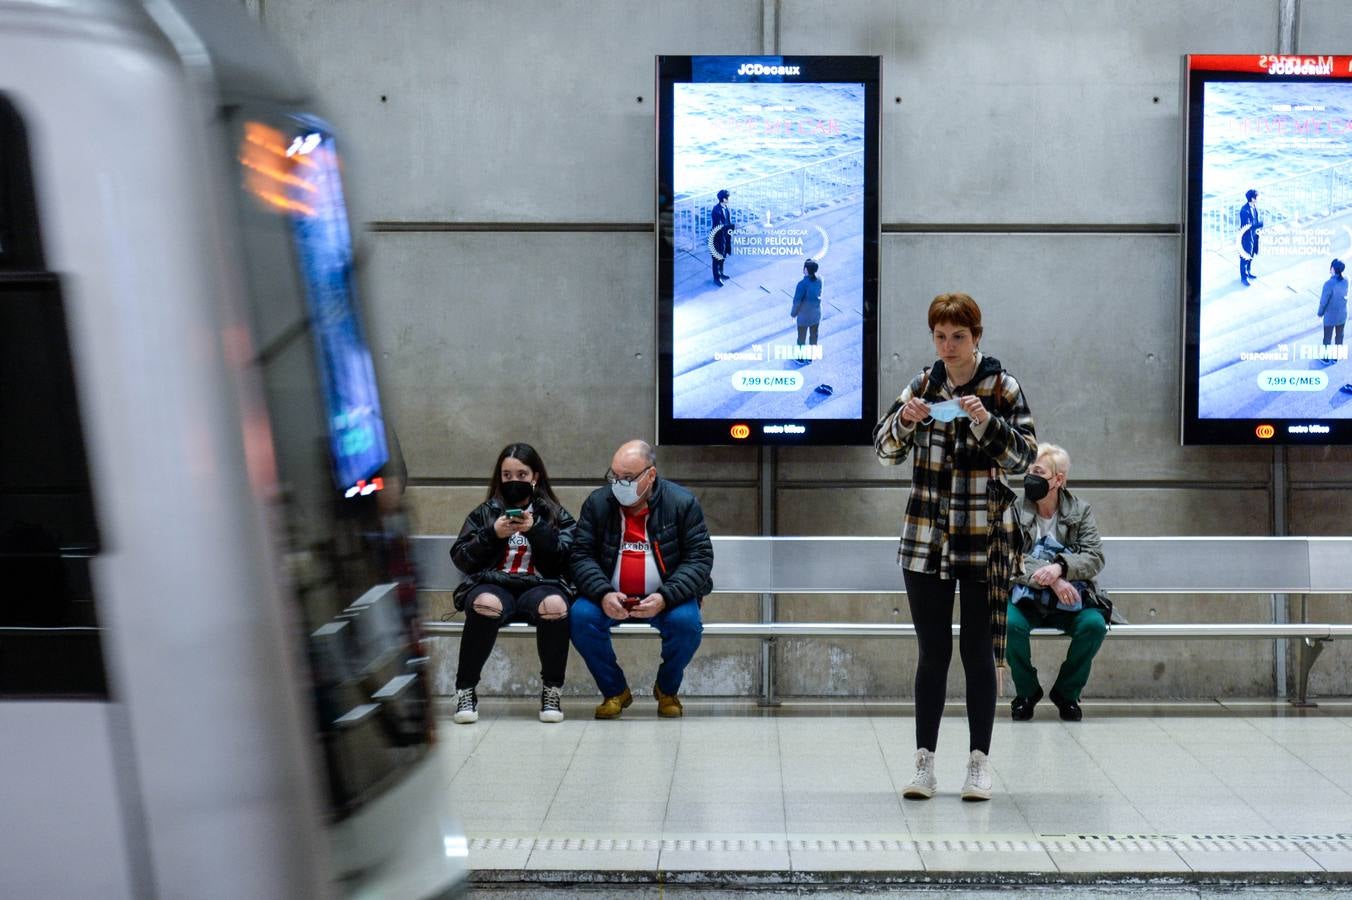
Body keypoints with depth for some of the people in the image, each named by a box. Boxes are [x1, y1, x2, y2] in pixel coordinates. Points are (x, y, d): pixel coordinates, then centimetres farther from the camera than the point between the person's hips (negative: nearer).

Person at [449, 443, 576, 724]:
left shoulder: (555, 514, 17)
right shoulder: (485, 512, 18)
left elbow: (565, 559, 2)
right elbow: (460, 558, 9)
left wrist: (536, 530, -9)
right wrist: (492, 534, -5)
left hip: (540, 585, 0)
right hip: (492, 584, 0)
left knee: (554, 605, -36)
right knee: (486, 604, -37)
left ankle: (552, 691, -18)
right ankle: (465, 691, -22)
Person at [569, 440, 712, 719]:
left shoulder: (683, 502, -5)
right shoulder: (597, 502, 0)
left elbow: (700, 557, -8)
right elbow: (582, 556, -2)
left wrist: (665, 597, -22)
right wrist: (603, 594, -22)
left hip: (666, 598, -1)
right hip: (611, 598, 2)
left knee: (687, 622, -32)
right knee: (580, 616, -28)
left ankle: (667, 690, 0)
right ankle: (615, 691, -4)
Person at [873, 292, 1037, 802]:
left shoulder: (1002, 387, -1)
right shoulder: (922, 385, 7)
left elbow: (1025, 456, -6)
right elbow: (886, 451, 6)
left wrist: (987, 422, -22)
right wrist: (905, 421, -14)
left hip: (985, 541, -2)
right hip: (926, 539, 2)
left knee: (978, 651, 2)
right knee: (932, 651, 5)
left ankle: (979, 762, 11)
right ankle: (924, 761, 10)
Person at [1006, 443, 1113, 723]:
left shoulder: (1081, 511, 4)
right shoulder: (1014, 510, 1)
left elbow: (1094, 558, -7)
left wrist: (1060, 568, -27)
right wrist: (1049, 580, -26)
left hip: (1069, 599, 1)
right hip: (1025, 598, -1)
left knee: (1095, 623, -30)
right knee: (1009, 623, -33)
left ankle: (1067, 692, -5)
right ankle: (1026, 691, -5)